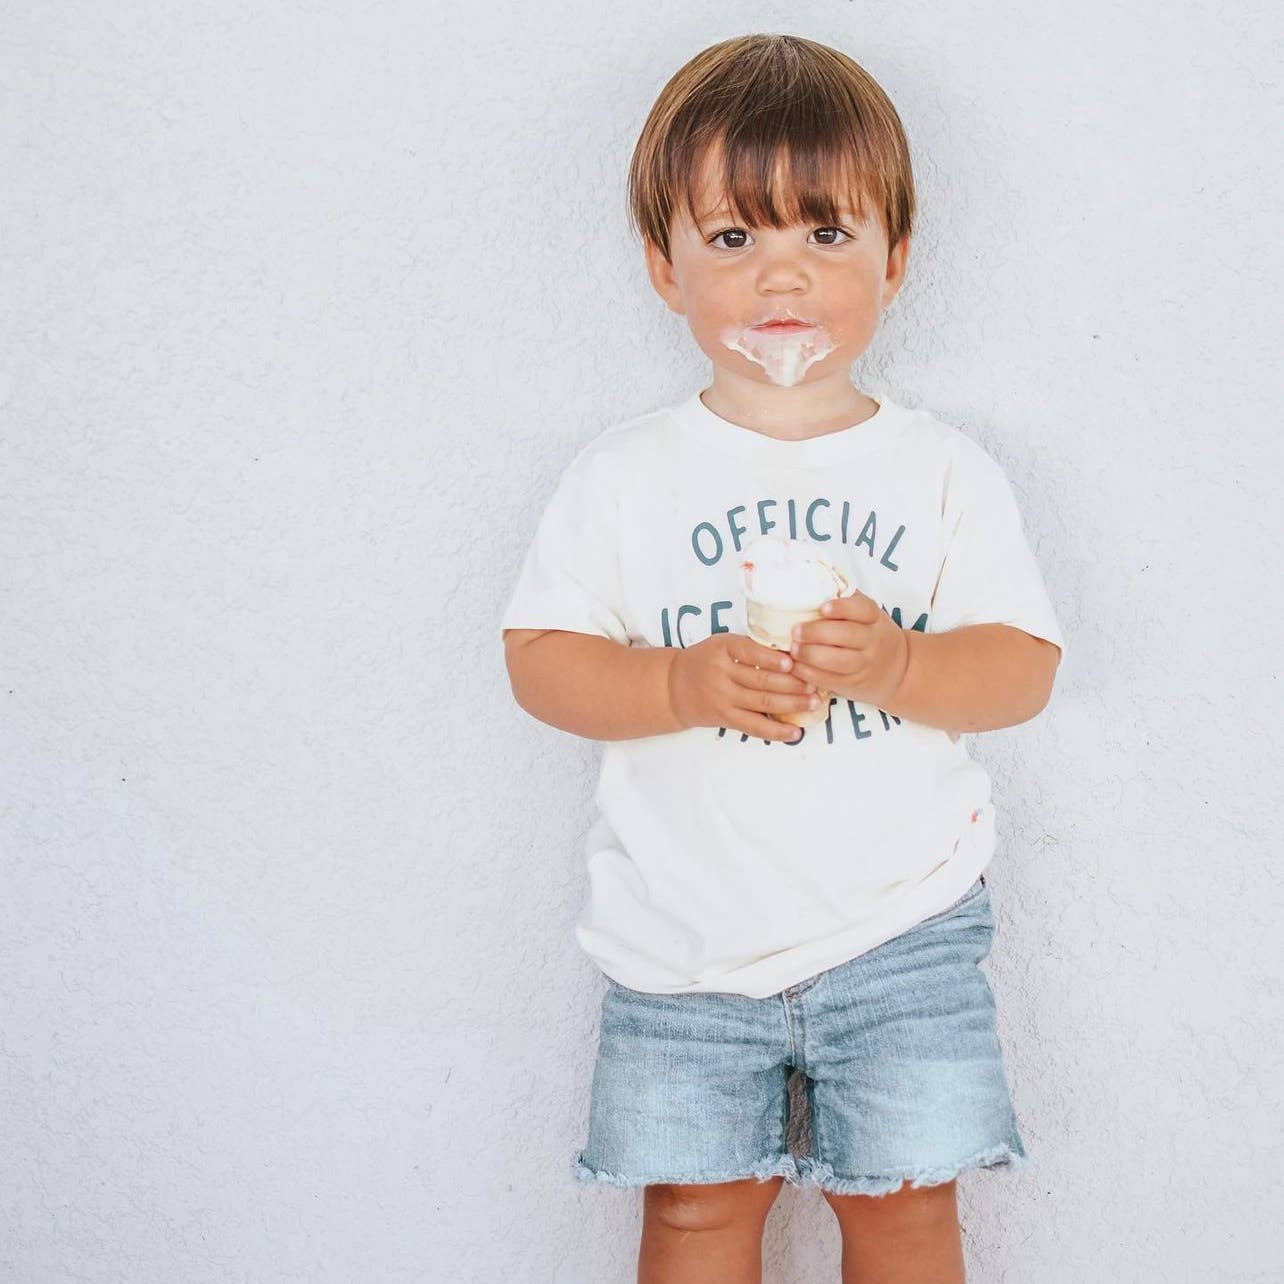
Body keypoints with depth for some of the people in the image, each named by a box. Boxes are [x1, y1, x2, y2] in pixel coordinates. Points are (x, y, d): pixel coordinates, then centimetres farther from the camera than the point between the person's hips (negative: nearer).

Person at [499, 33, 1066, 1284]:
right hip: (688, 933, 0)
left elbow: (1024, 663, -2)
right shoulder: (623, 476, -1)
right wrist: (684, 684, -21)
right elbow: (540, 657, -4)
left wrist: (897, 665, -22)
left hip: (903, 920, 0)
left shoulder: (945, 471, 0)